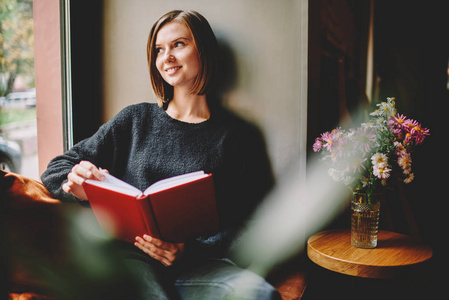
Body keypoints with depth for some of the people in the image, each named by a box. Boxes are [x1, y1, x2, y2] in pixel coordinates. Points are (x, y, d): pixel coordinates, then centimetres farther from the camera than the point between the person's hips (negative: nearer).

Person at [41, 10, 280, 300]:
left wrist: (191, 251, -14)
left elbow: (250, 226, 3)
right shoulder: (136, 120, 15)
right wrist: (76, 183, -8)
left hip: (201, 263, 1)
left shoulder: (238, 135, 9)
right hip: (131, 256, 0)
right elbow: (57, 169, 17)